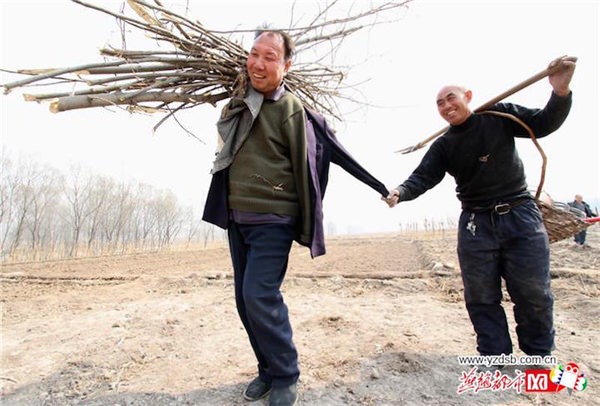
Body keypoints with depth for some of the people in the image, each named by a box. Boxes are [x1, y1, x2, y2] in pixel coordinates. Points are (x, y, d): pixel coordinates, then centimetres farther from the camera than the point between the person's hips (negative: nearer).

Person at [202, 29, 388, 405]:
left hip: (272, 222, -7)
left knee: (260, 297, -13)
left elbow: (304, 168, -10)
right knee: (245, 301, 11)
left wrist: (305, 226, -7)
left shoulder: (291, 109, -11)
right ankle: (268, 370, 27)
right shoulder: (240, 103, 11)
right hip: (237, 219, 8)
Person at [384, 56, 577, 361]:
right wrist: (401, 192, -26)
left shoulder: (500, 116, 2)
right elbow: (423, 177, -5)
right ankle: (495, 356, 19)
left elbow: (544, 124, -1)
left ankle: (539, 356, 25)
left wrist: (560, 92, -22)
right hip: (475, 224, 2)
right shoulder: (443, 146, 5)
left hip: (521, 216, -1)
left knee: (533, 295, 4)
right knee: (482, 299, 4)